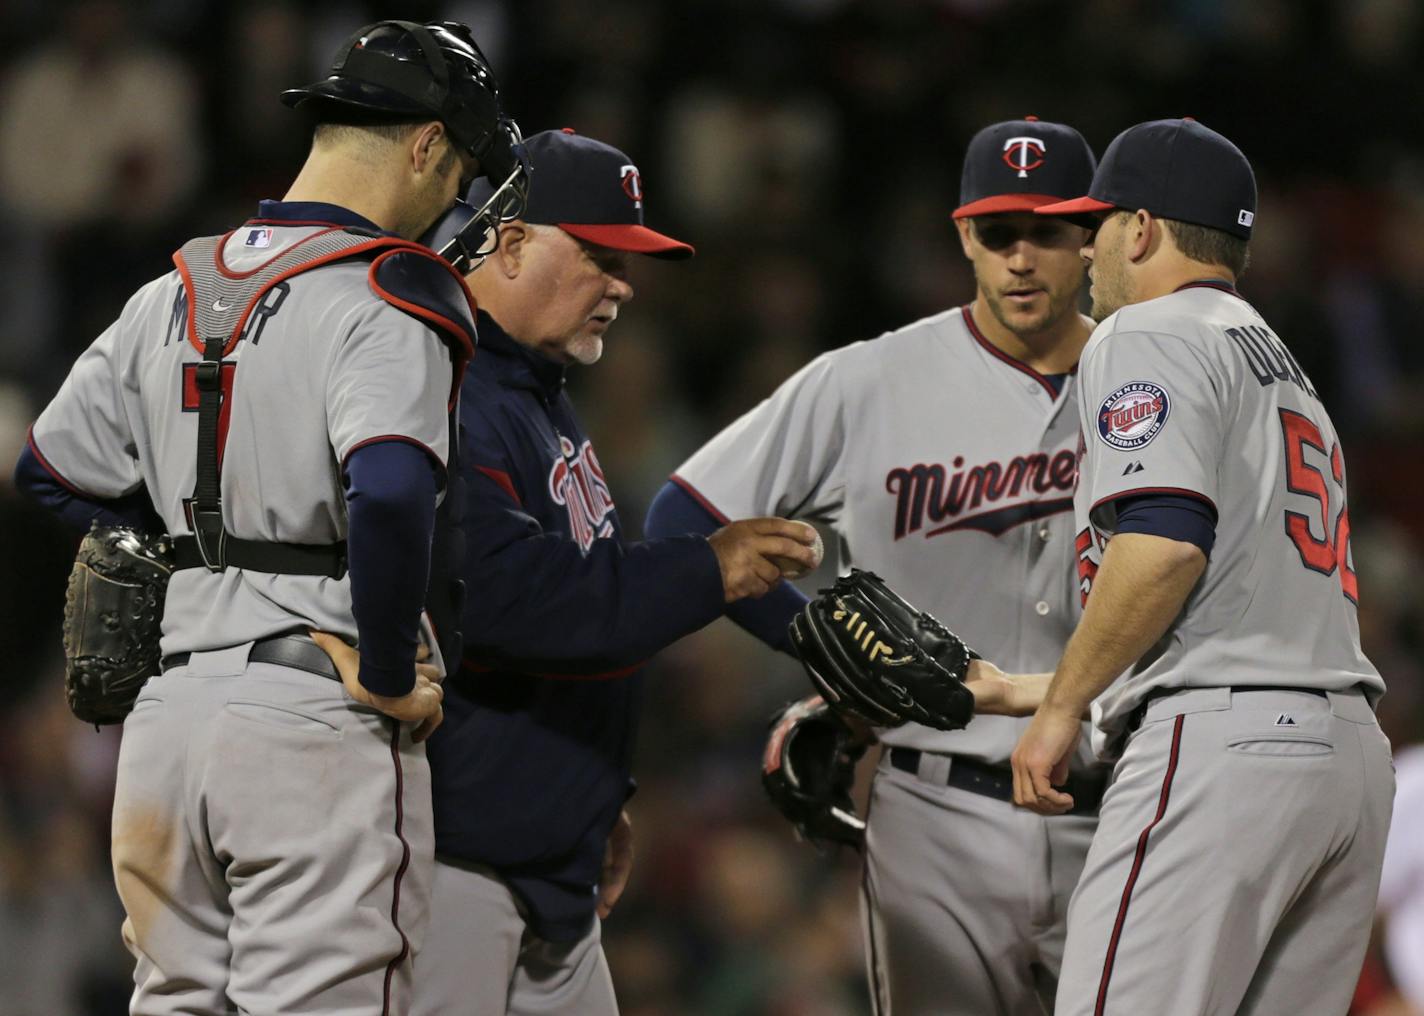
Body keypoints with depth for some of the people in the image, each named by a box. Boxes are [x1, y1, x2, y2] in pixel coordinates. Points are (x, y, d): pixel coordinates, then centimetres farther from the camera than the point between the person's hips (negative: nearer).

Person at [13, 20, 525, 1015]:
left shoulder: (174, 292, 15)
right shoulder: (392, 292, -9)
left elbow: (51, 468, 23)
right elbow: (389, 493, -26)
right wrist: (388, 677, -13)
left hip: (167, 709, 7)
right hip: (317, 726, -7)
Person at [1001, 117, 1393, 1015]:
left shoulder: (1148, 335, 2)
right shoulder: (1290, 371, 30)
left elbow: (1166, 539, -15)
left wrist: (1061, 706, -7)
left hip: (1220, 740, -9)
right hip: (1351, 751, 9)